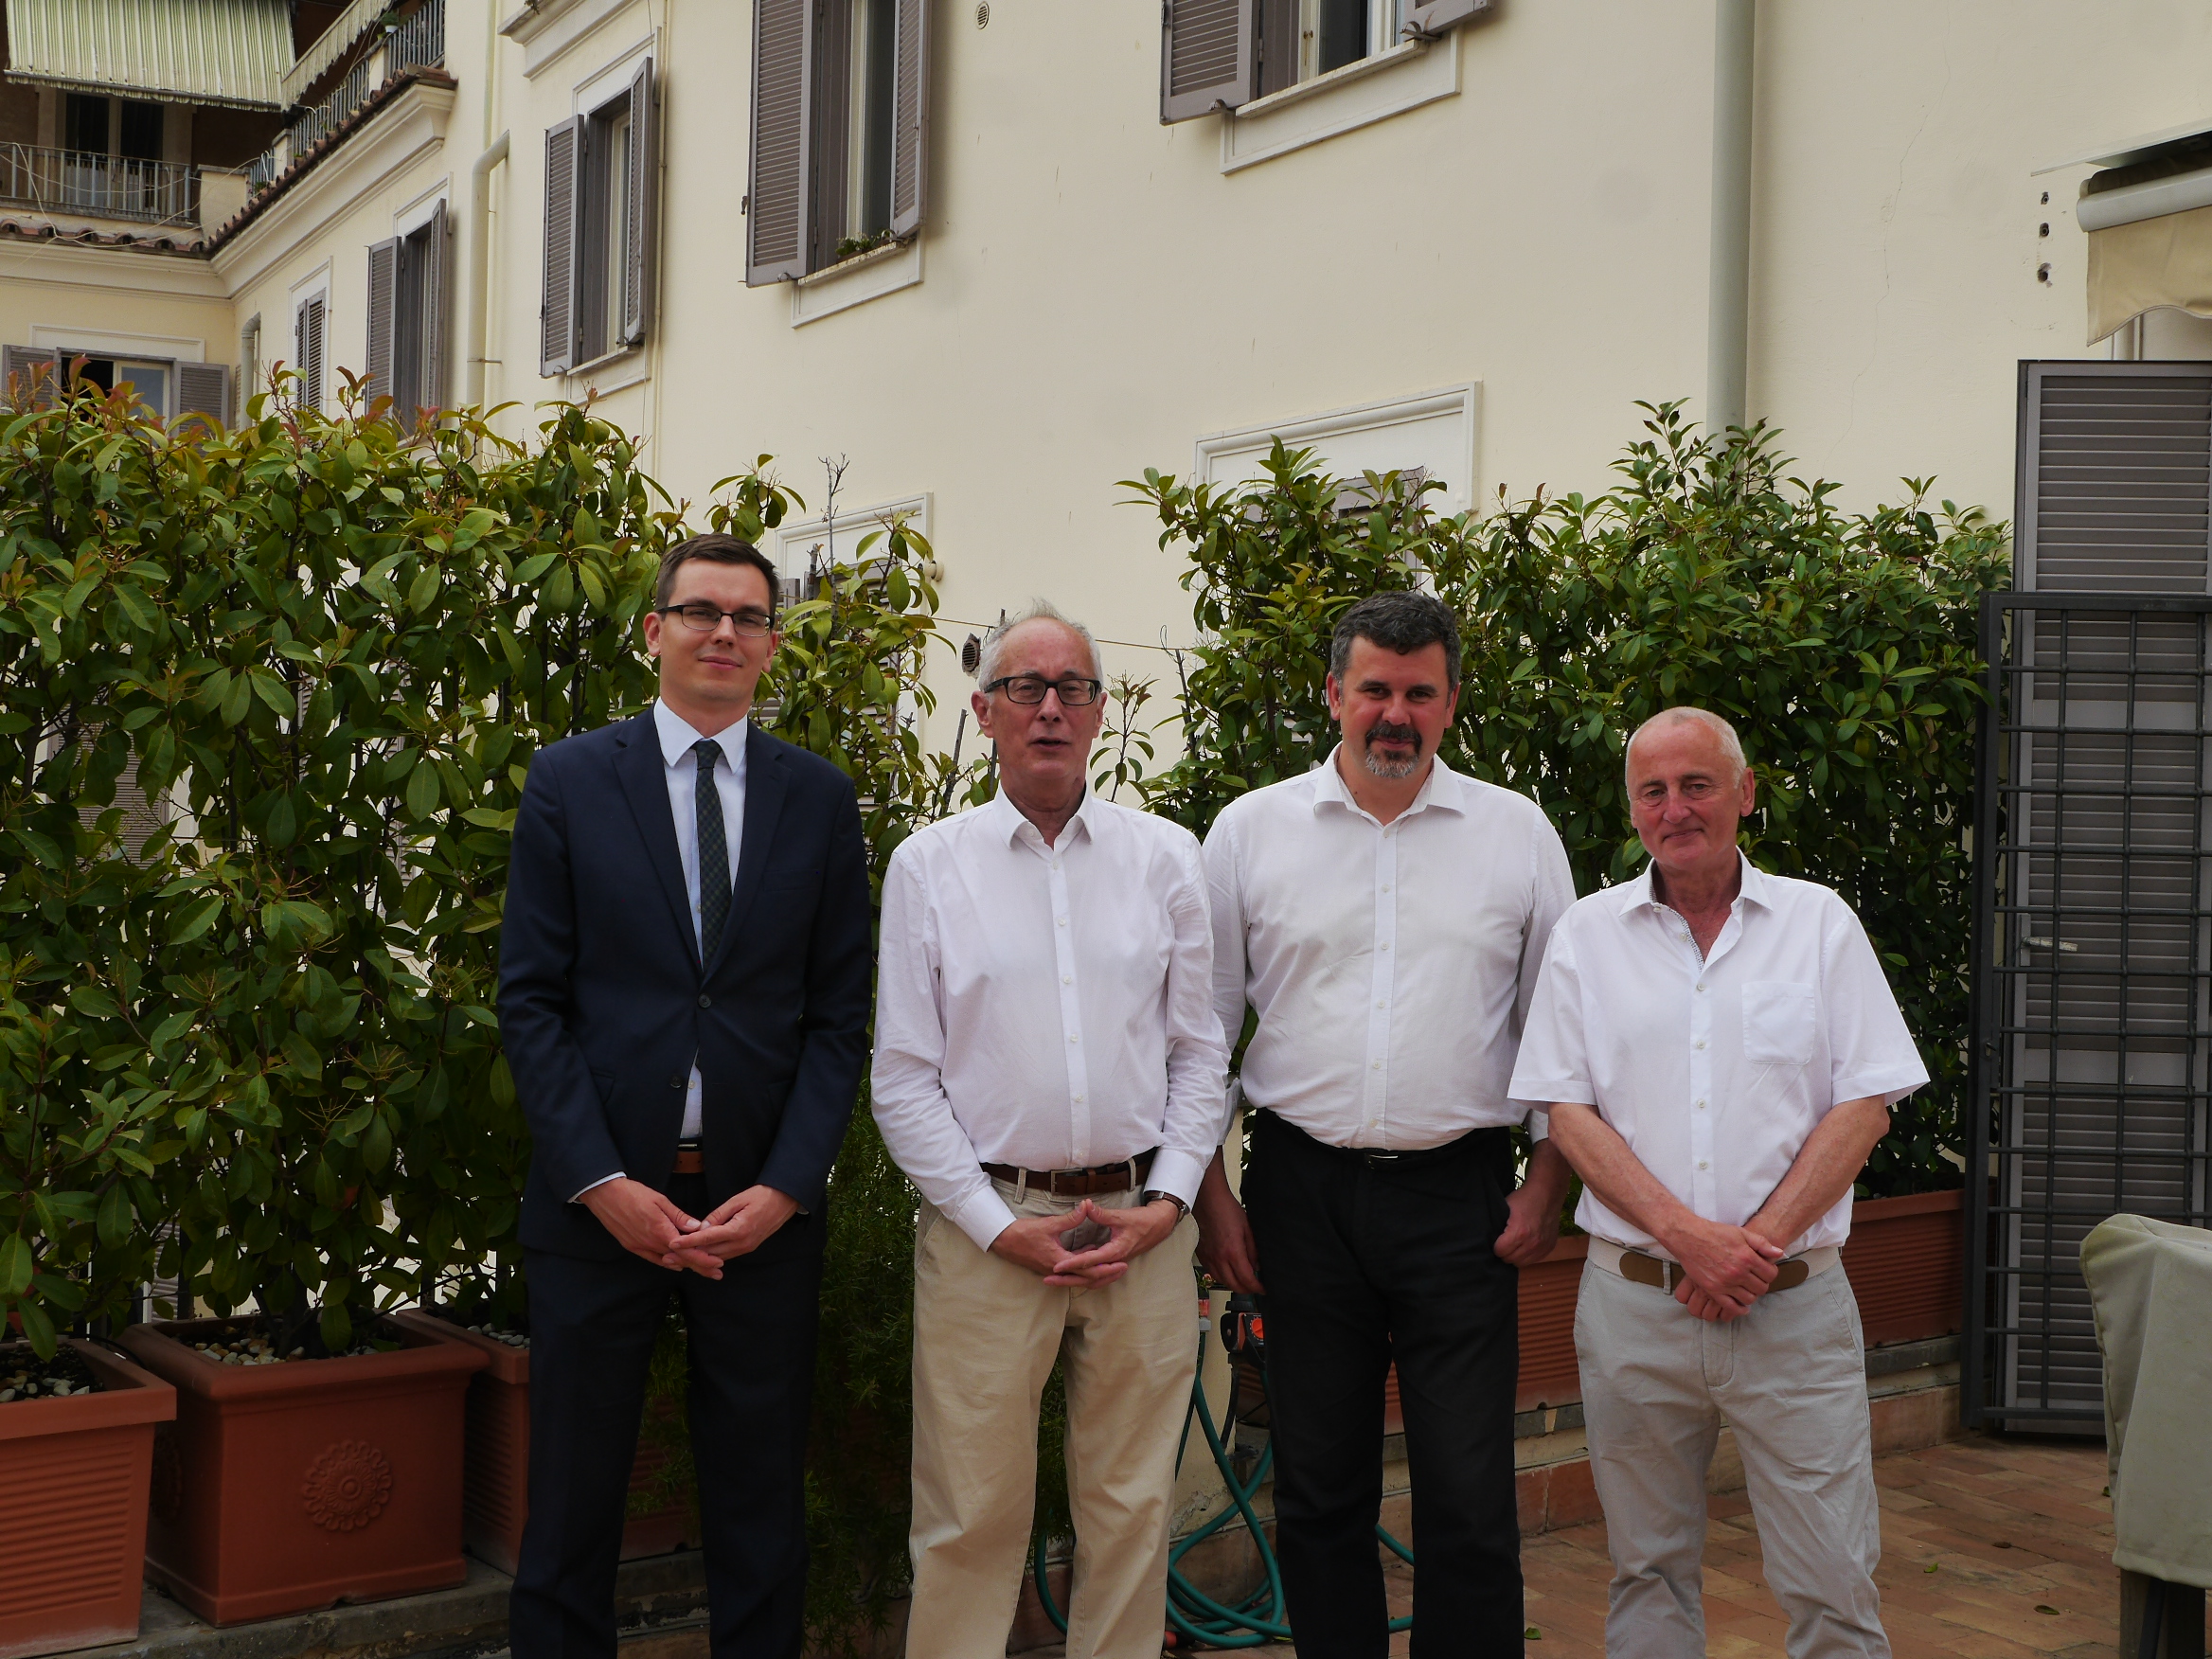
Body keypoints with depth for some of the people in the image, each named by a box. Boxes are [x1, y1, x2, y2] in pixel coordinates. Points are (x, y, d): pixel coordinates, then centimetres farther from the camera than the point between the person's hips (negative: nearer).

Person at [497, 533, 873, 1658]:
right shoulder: (568, 781, 2)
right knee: (572, 1498, 10)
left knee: (760, 1507, 11)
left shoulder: (820, 798, 5)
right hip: (601, 1197, -1)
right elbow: (530, 1000, -2)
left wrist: (784, 1189, -8)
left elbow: (838, 1015, 3)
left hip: (763, 1204, 1)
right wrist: (603, 1182, -11)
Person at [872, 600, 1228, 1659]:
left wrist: (1166, 1202, -3)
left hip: (1142, 1225, 2)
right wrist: (1001, 1226, -7)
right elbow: (903, 1080, 1)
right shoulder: (928, 866, 3)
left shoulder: (1166, 858, 7)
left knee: (1131, 1506, 9)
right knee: (973, 1513, 2)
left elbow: (1198, 1052, 9)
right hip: (986, 1225, -2)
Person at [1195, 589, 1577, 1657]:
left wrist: (1546, 1187, 2)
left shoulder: (1518, 832, 5)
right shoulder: (1252, 829, 4)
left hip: (1460, 1193, -1)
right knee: (1318, 1489, 10)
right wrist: (1209, 1195, 2)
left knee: (1470, 1499, 0)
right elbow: (1203, 1026, 7)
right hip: (1302, 1191, 1)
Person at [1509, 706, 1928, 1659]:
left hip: (1793, 1305, -1)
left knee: (1831, 1581, -1)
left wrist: (1757, 1242, -11)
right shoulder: (1588, 934, 6)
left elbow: (1865, 1106, -1)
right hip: (1633, 1299, 1)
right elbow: (1569, 1114, 1)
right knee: (1648, 1573, 11)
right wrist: (1685, 1235, -13)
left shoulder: (1820, 923, 5)